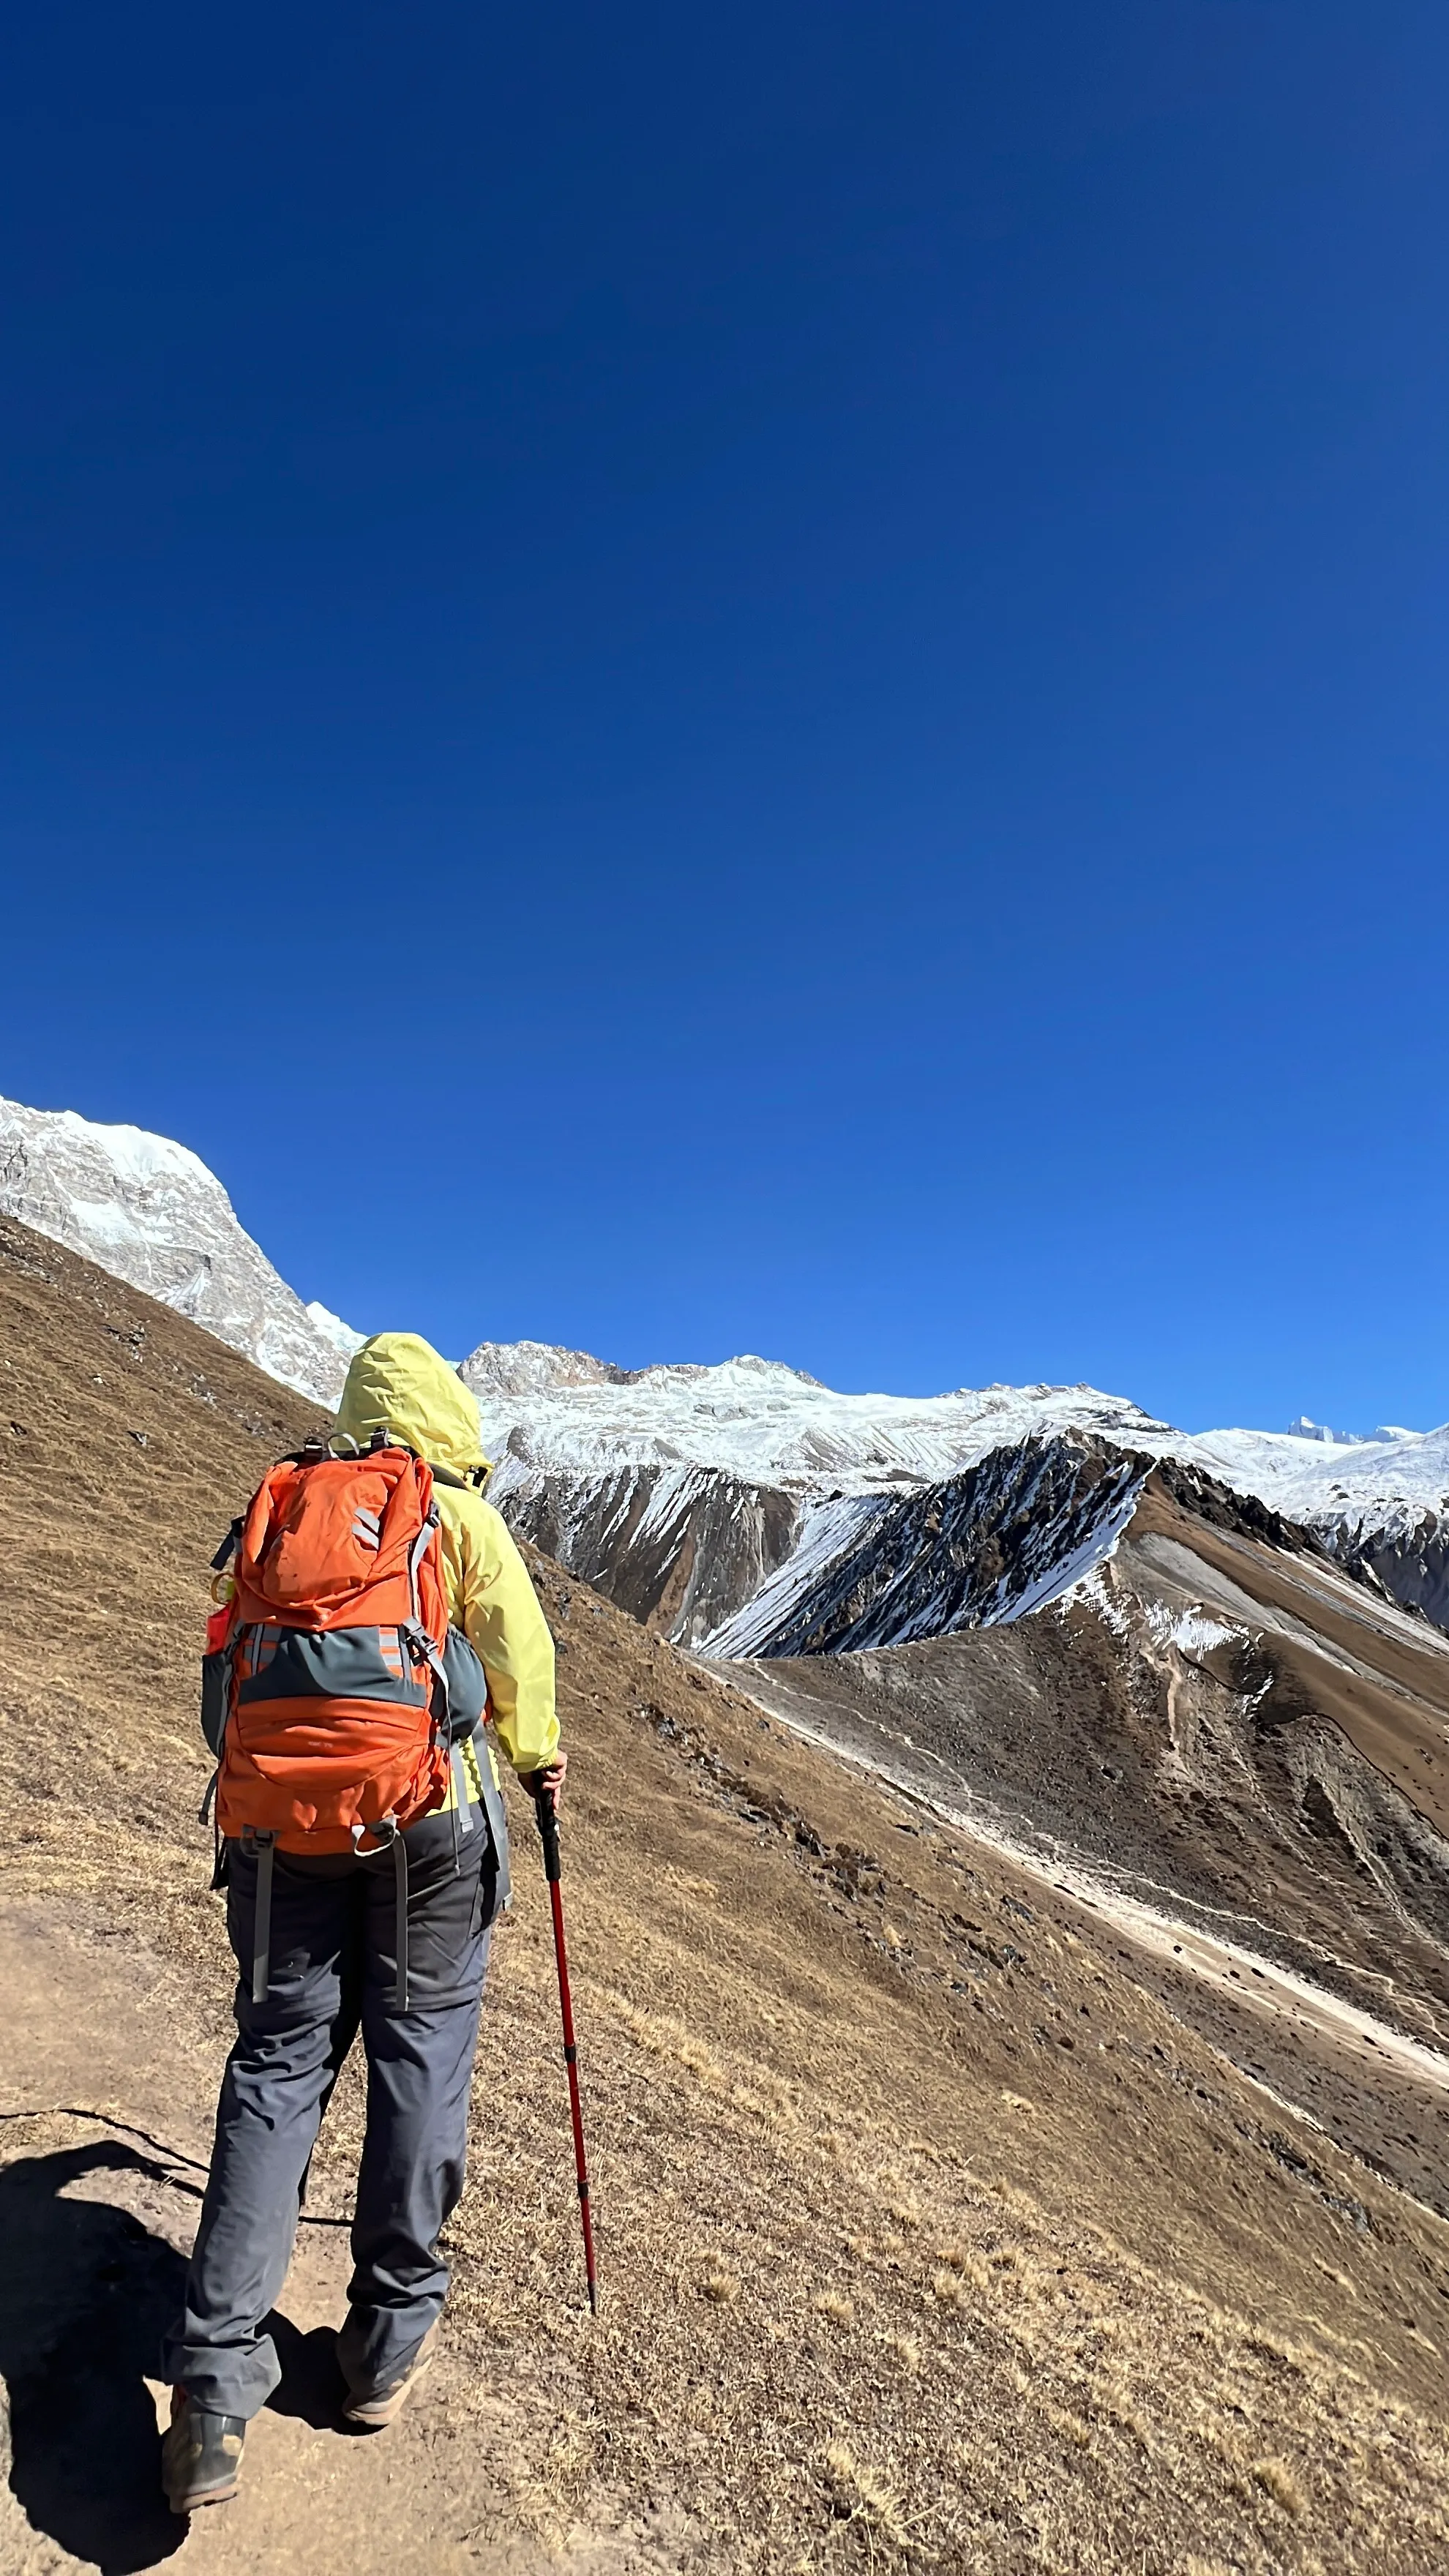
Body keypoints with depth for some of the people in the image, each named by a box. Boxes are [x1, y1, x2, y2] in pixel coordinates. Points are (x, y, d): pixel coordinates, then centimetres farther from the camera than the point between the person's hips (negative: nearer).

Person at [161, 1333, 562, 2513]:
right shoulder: (462, 1516, 1)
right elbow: (518, 1649, -4)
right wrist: (537, 1755, 13)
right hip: (429, 1815, -3)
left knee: (276, 2064, 11)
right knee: (419, 2059, 11)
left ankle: (216, 2385, 7)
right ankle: (391, 2337, 23)